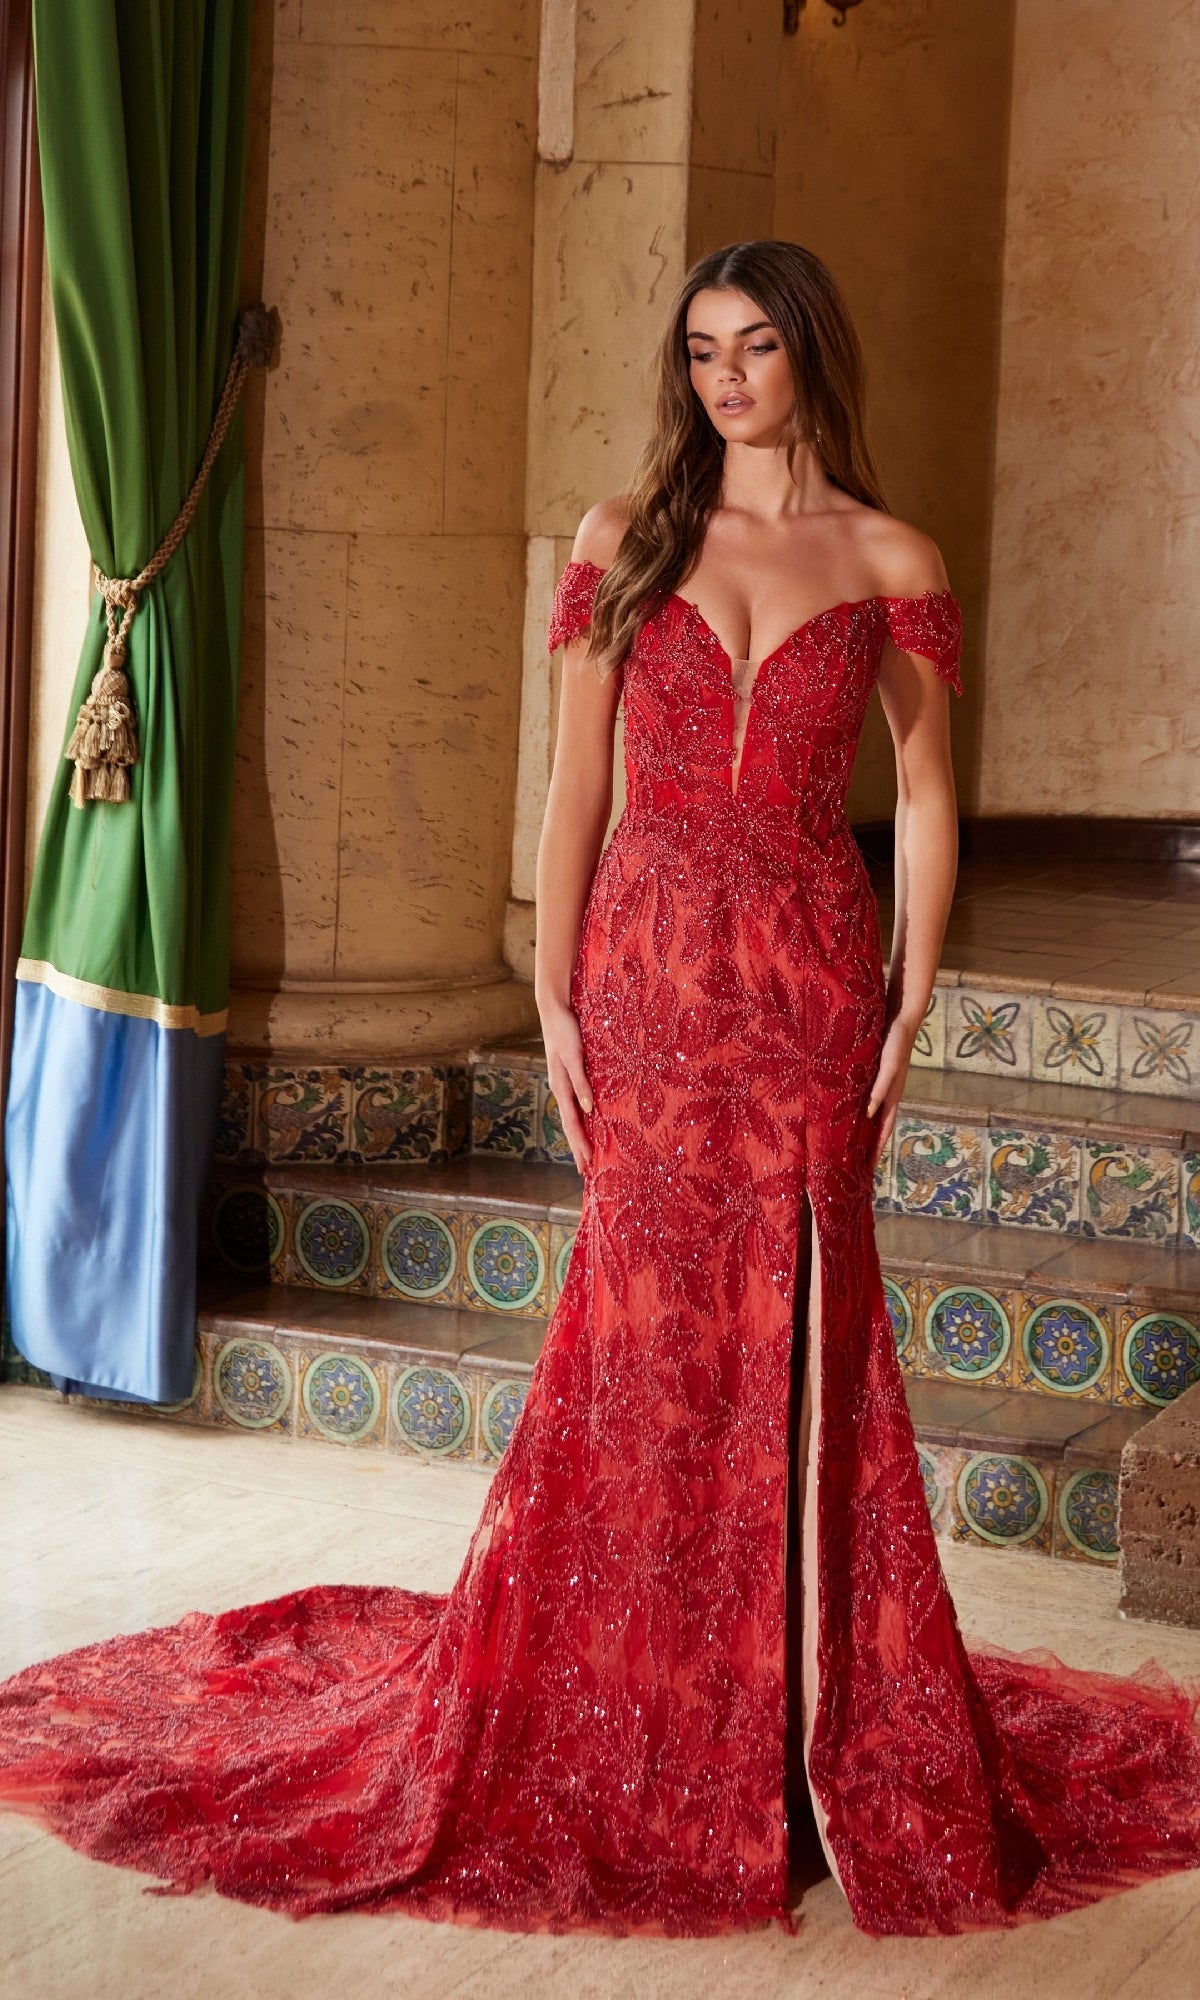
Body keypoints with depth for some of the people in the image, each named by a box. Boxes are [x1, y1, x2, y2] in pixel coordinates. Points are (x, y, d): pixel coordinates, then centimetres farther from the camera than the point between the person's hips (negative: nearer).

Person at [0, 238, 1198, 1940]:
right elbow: (576, 783, 5)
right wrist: (556, 995, -1)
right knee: (656, 1319, 2)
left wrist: (910, 1005, -2)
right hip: (651, 961, 0)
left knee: (799, 1330, 1)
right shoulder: (626, 540, 7)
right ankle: (648, 1718, 13)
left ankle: (808, 1705, 14)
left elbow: (925, 798, 6)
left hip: (811, 979, 0)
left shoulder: (891, 564, 5)